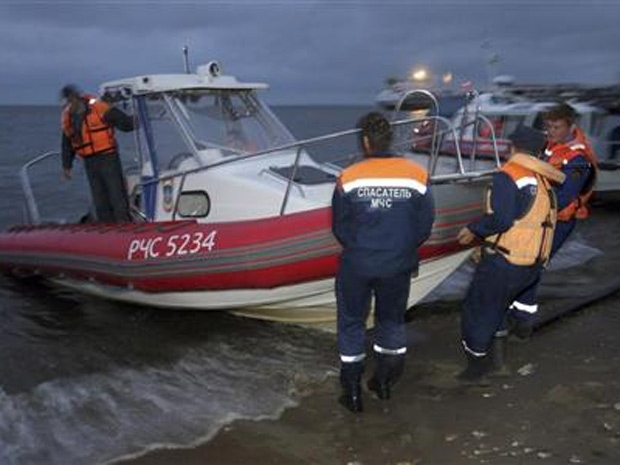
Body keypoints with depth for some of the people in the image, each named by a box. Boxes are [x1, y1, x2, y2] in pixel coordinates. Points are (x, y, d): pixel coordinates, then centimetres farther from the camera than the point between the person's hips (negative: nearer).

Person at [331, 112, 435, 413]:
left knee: (351, 323, 16)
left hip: (357, 265, -2)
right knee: (392, 320, 23)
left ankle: (352, 393, 23)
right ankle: (384, 382, 35)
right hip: (398, 266, 2)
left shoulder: (348, 178, -14)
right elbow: (424, 227, -2)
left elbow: (339, 228, -4)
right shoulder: (416, 175, -9)